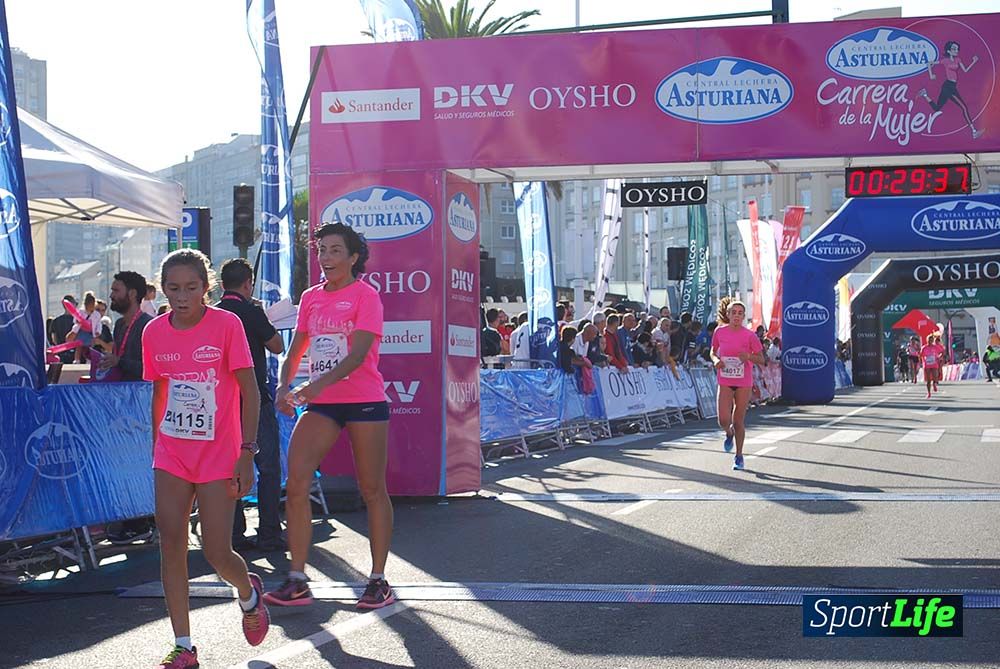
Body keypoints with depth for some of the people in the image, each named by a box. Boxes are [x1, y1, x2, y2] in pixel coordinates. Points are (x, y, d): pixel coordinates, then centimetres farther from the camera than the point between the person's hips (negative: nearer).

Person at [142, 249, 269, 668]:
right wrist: (156, 448, 14)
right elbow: (158, 394, 13)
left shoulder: (226, 324, -10)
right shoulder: (154, 332, 2)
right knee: (171, 544, -2)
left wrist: (247, 452, -13)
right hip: (171, 455, 4)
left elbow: (249, 392, -9)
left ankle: (249, 593, 31)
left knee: (216, 552, -4)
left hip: (219, 455, -4)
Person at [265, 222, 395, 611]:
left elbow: (359, 351, -18)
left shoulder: (365, 295, -5)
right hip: (320, 404, 5)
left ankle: (378, 581, 13)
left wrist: (320, 383, -31)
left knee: (372, 491, 3)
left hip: (364, 402, -5)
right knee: (296, 483, -9)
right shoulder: (311, 298, 13)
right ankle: (296, 582, -5)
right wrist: (284, 385, -5)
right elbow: (296, 350, 15)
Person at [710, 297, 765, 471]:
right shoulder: (719, 332, -2)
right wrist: (716, 360, -8)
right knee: (723, 421, -11)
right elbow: (713, 351, 14)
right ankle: (729, 433, 27)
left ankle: (739, 456, 21)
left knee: (738, 421, 4)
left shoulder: (750, 335, -8)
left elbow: (761, 360, -3)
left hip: (744, 383, -1)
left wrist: (749, 356, -22)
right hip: (725, 382, 1)